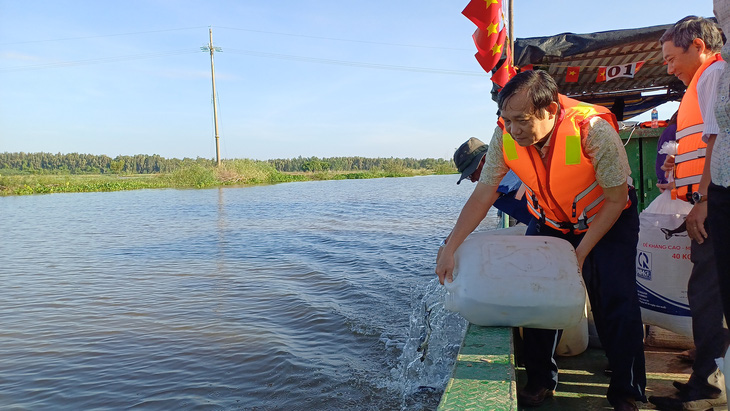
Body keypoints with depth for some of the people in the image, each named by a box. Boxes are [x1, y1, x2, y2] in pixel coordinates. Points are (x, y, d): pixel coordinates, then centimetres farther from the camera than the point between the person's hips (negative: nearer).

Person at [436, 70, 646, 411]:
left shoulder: (594, 131, -33)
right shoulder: (505, 136, -23)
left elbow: (616, 200, -21)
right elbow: (483, 194, -16)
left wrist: (581, 252, -21)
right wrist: (450, 248, -20)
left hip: (607, 219, -3)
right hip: (549, 221, 3)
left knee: (616, 303, -11)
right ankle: (541, 382, 16)